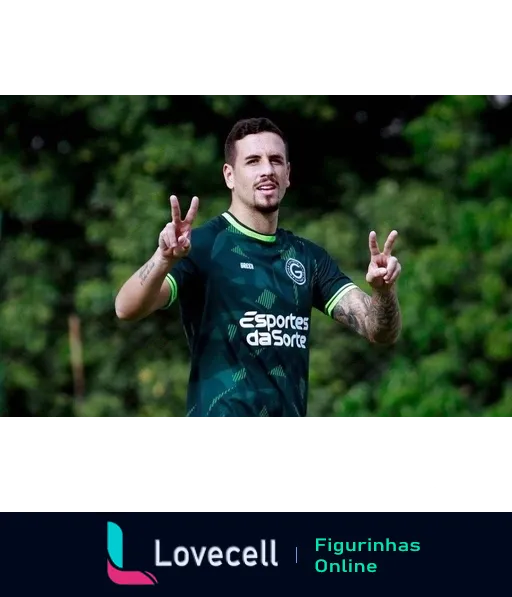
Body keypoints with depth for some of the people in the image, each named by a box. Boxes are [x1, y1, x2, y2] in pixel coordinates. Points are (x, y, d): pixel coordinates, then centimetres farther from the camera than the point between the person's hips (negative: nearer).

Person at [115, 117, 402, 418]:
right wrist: (164, 259, -42)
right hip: (221, 413, -5)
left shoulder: (308, 256, 5)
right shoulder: (202, 244, -9)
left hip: (291, 413, 5)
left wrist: (383, 292, -22)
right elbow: (127, 309, -23)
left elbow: (382, 332, -1)